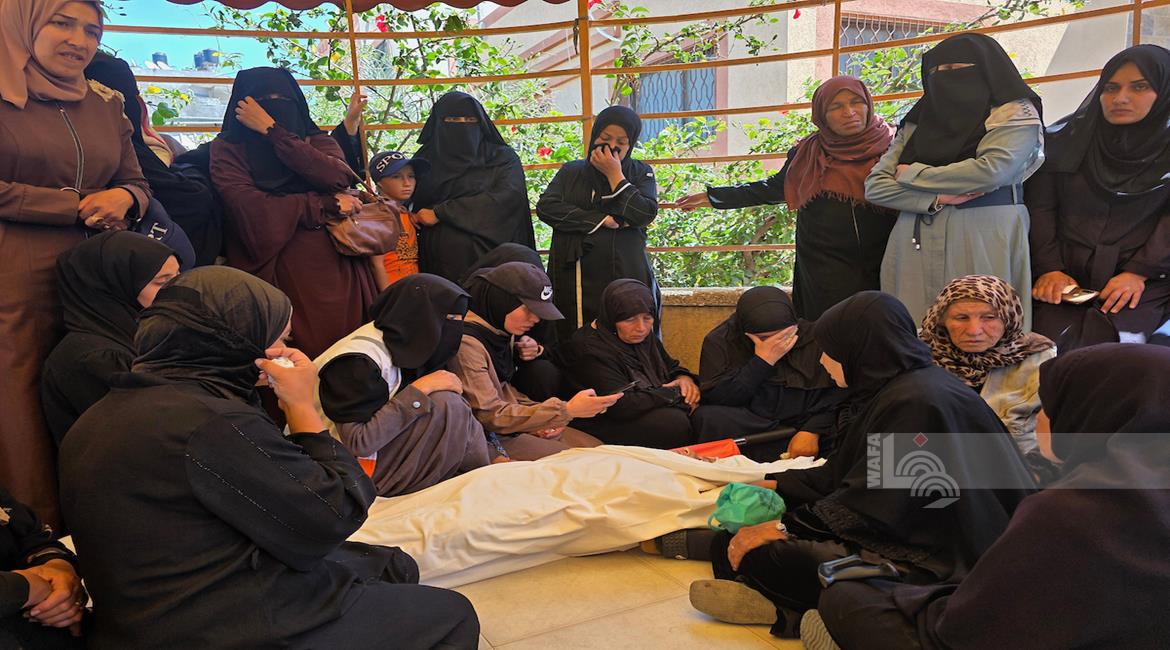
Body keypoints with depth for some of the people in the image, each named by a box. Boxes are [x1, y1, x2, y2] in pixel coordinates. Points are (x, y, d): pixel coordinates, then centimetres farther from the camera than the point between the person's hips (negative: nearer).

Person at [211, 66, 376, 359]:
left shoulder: (315, 140, 13)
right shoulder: (228, 148, 5)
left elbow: (338, 177, -10)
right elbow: (250, 208, -13)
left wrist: (272, 130, -7)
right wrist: (325, 205, -7)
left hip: (333, 269, 3)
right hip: (274, 277, -2)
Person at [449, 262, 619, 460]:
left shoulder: (503, 332, 5)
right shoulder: (466, 342, -24)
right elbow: (491, 416, -24)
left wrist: (541, 417, -2)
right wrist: (566, 410, -29)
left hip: (509, 422, 9)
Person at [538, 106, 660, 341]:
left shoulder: (641, 173, 11)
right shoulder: (571, 172, 13)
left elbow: (645, 215, -5)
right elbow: (546, 207, -3)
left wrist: (615, 175, -5)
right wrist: (601, 220, -7)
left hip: (626, 277, 0)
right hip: (576, 279, 1)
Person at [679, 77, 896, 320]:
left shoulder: (892, 147, 2)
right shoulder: (808, 154, 5)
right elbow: (773, 188, 17)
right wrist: (713, 196, 18)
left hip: (879, 269, 0)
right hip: (825, 272, 0)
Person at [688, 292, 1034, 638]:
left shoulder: (918, 402, -22)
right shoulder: (894, 390, 10)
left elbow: (873, 503, -23)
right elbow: (845, 472, 17)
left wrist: (782, 529, -19)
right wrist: (775, 485, 19)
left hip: (928, 567, -10)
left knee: (762, 554, -26)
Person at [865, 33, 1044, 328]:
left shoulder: (1015, 113, 5)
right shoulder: (917, 123, 17)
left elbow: (992, 170, -13)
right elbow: (875, 185, 7)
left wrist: (913, 175, -2)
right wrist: (936, 198, -8)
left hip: (981, 244, -4)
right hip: (914, 245, 4)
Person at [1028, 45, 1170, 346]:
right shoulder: (1064, 141, 11)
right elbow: (1040, 207, 4)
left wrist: (1138, 273, -13)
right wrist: (1048, 268, -7)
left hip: (1143, 281, -1)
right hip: (1065, 277, 1)